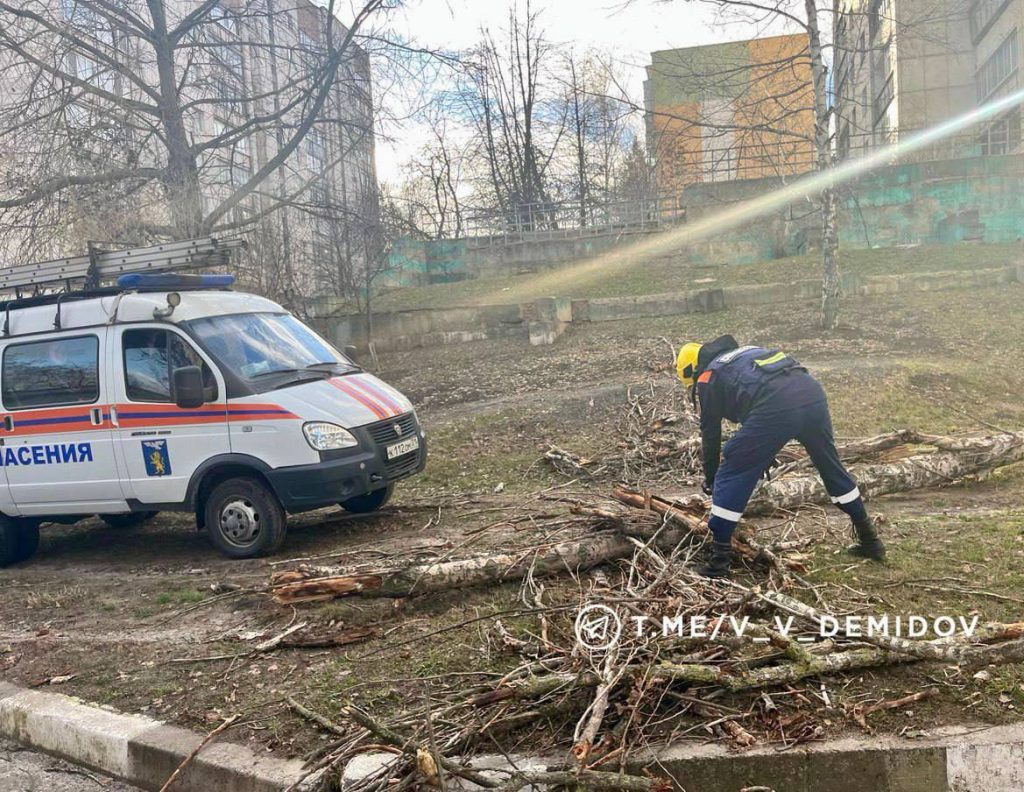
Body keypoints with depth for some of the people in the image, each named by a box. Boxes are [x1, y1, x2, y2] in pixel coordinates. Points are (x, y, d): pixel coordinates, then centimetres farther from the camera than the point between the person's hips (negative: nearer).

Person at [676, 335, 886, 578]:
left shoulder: (707, 377, 19)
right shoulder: (744, 353, 38)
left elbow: (710, 434, 22)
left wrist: (709, 478, 36)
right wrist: (765, 455, 51)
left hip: (775, 408, -7)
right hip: (812, 392, 7)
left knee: (731, 476, 7)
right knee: (832, 467, 25)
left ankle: (719, 557, 7)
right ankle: (870, 540, 38)